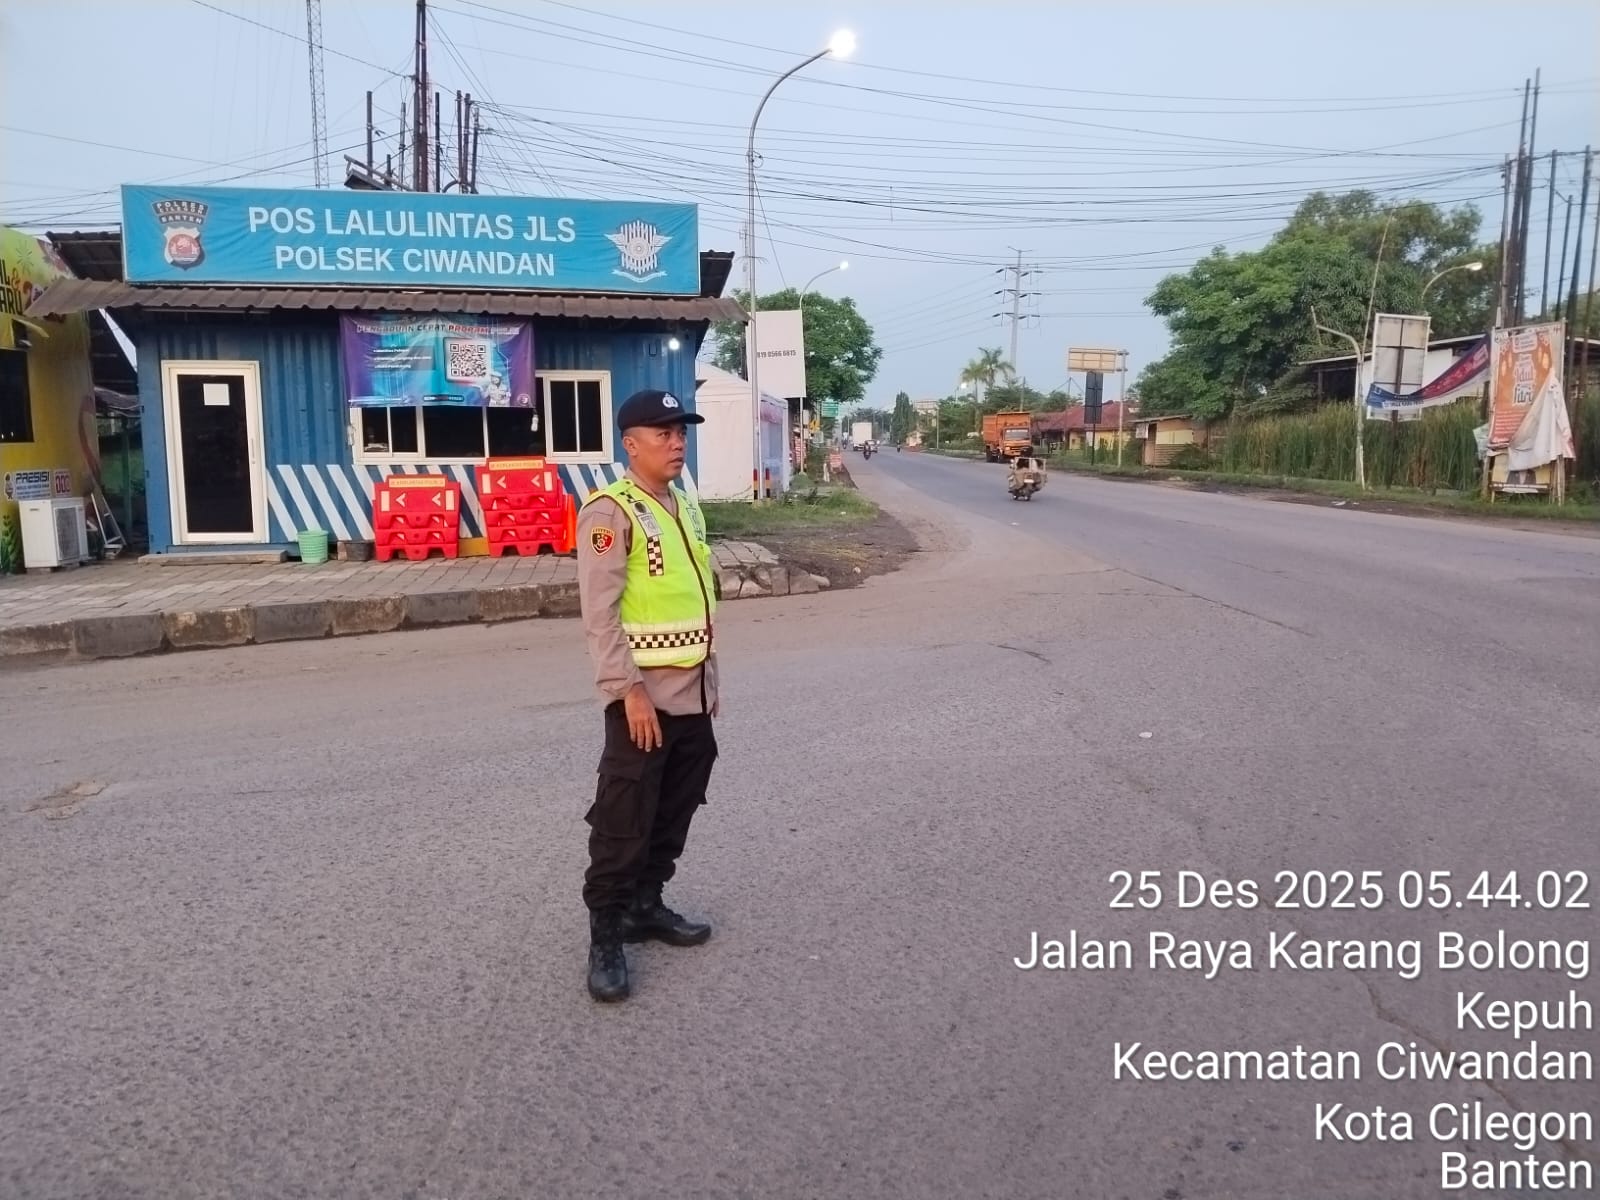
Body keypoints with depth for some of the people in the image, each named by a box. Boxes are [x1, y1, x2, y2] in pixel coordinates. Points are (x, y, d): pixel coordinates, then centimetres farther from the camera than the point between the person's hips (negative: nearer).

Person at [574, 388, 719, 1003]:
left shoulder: (686, 506, 12)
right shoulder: (610, 511, -13)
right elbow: (600, 612, -18)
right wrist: (629, 690, -22)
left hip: (693, 695, 8)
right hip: (644, 696, -8)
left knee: (674, 813, 16)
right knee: (623, 822, -1)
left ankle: (646, 905, 32)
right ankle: (605, 936, 12)